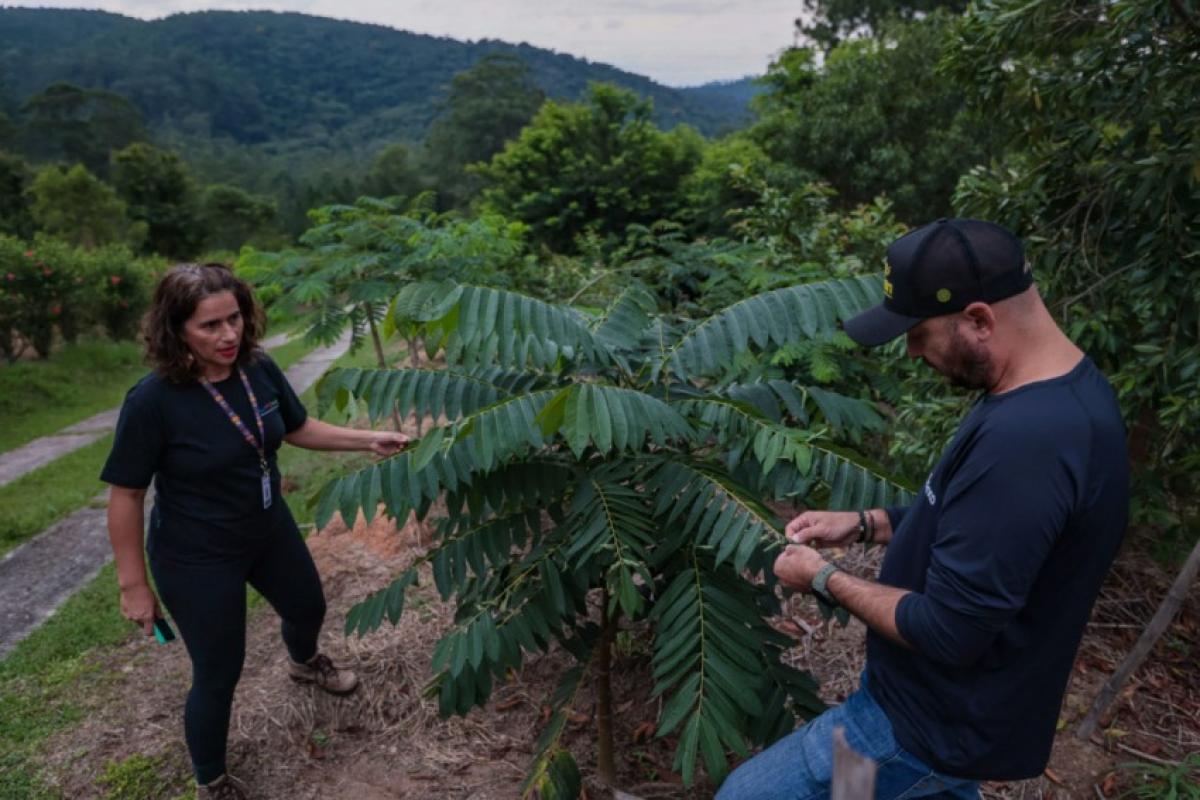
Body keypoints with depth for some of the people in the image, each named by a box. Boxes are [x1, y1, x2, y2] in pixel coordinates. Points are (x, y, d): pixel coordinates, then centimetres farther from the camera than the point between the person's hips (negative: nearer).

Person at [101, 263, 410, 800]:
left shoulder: (258, 369, -14)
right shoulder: (153, 400, -29)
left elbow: (298, 429, 3)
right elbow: (126, 495, -19)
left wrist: (369, 440, -7)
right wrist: (133, 585, -14)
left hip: (268, 528, 6)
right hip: (196, 557, -6)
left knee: (308, 607, 28)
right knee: (219, 673, 8)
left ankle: (303, 662, 66)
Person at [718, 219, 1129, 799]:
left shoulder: (1023, 440, -35)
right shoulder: (1062, 388, -1)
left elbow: (946, 632, -30)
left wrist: (825, 579, -16)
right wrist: (868, 524, 3)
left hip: (934, 725, -9)